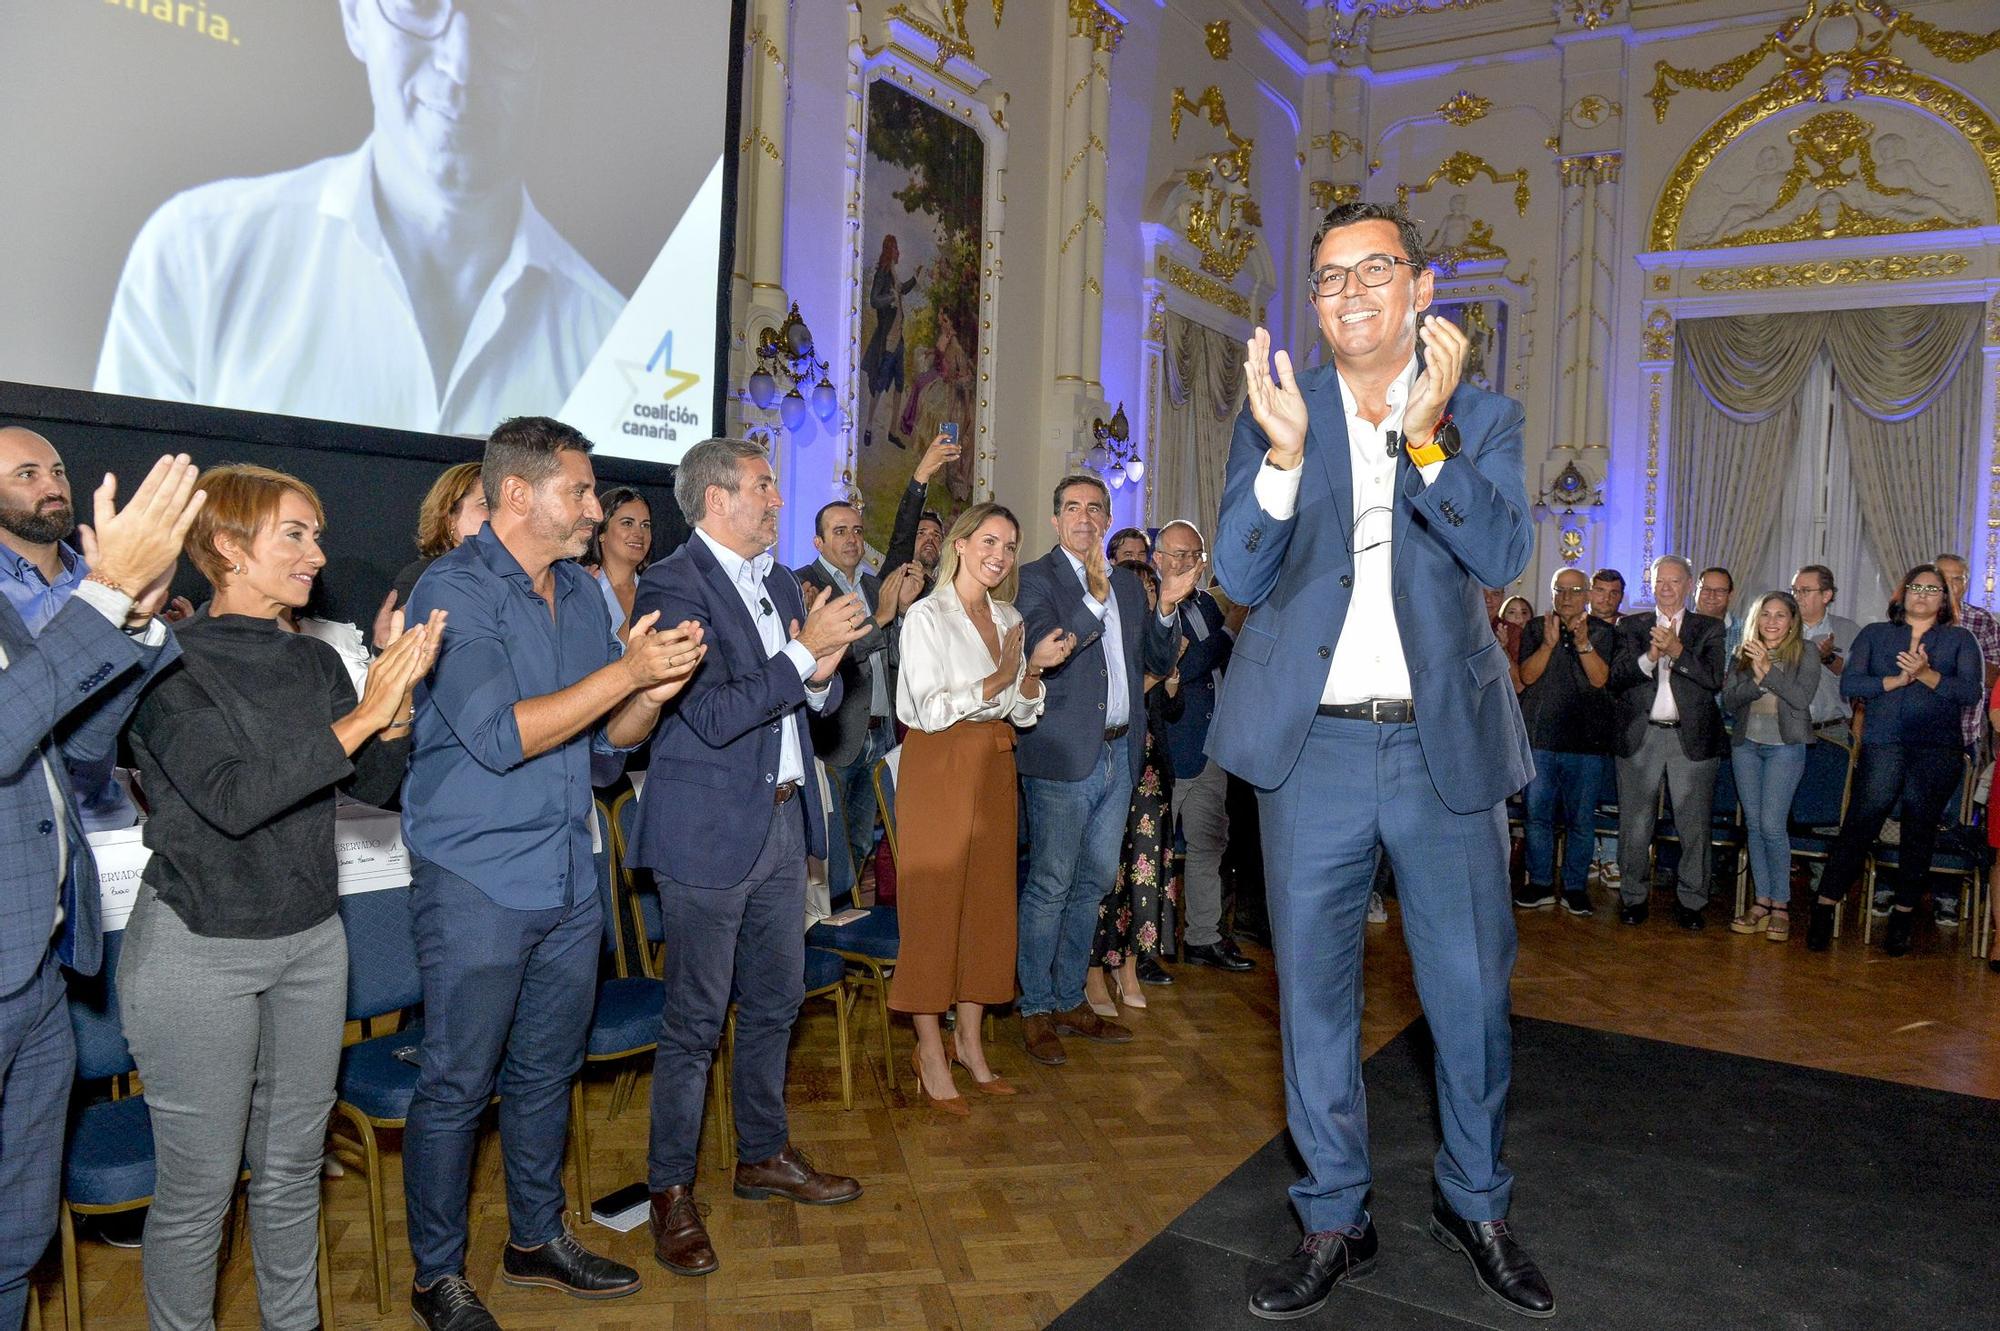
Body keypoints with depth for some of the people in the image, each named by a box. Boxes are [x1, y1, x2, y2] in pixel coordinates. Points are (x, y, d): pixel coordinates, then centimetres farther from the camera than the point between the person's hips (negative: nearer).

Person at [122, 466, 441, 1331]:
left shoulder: (315, 662, 6)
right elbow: (230, 799, -24)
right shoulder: (172, 664, -12)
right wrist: (361, 717, -26)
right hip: (200, 950, -6)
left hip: (310, 938, 6)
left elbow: (375, 786, 3)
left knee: (293, 1168, 17)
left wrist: (400, 693, -13)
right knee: (197, 1188, 5)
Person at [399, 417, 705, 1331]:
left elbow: (609, 736, 10)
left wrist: (656, 689, -11)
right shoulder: (454, 590, -13)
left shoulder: (581, 593, 9)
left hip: (569, 879, 7)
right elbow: (497, 736, -23)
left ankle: (537, 1239, 36)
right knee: (455, 1086, 6)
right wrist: (623, 671, -23)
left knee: (546, 1073, 18)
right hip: (477, 884, -7)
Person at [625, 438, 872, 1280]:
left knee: (776, 1000, 18)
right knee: (695, 1018, 3)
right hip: (708, 830, -8)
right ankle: (672, 1190, 20)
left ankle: (764, 1155, 35)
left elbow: (814, 700, 14)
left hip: (782, 821, 8)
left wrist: (824, 672, -8)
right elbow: (712, 715, -22)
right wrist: (804, 654, -20)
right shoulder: (673, 586, -14)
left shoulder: (779, 584, 12)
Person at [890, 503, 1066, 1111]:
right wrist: (998, 681, -15)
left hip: (994, 766, 7)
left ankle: (969, 1039, 20)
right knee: (932, 904, -2)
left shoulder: (1010, 619, 12)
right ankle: (930, 1050, 9)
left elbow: (1023, 714, 12)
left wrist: (1034, 667, -5)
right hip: (939, 766, -6)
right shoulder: (927, 616, -8)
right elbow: (931, 709, -14)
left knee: (987, 900, 8)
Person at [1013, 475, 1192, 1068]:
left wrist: (1167, 607, -3)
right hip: (1065, 753, -7)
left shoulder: (1129, 584, 15)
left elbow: (1160, 662, 13)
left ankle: (1070, 1001, 27)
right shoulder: (1037, 578, -4)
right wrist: (1094, 599, -26)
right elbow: (1041, 652, -18)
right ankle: (1036, 1011, 12)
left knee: (1092, 884, 14)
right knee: (1050, 886, -1)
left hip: (1119, 754, 7)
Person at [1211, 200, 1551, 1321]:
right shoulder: (1276, 416, 5)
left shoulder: (1483, 414, 5)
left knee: (1472, 989, 11)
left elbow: (1503, 555, -10)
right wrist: (1285, 449, -18)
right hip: (1314, 746, 0)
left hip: (1447, 745, 0)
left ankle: (1476, 1202, 35)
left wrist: (1424, 435, -22)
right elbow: (1241, 575, -4)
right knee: (1315, 992, 9)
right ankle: (1335, 1221, 27)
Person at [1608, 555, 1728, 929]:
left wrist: (1677, 651, -18)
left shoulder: (1709, 628, 8)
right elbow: (1617, 678, -2)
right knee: (1635, 825, 5)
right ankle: (1634, 896, 18)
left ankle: (1690, 901, 15)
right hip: (1640, 736, 1)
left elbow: (1715, 680, -6)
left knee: (1694, 825, 3)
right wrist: (1650, 655, -19)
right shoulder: (1631, 625, 10)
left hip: (1691, 738, 0)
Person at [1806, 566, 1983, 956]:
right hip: (1882, 745, -1)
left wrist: (1927, 675, -17)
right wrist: (1895, 681, -11)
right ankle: (1823, 911, -1)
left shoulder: (1960, 640, 13)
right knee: (1858, 827, -6)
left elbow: (1972, 691, -2)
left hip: (1937, 751, 1)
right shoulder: (1874, 635, 14)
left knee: (1920, 832, 5)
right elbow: (1848, 684, 2)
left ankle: (1903, 916, 16)